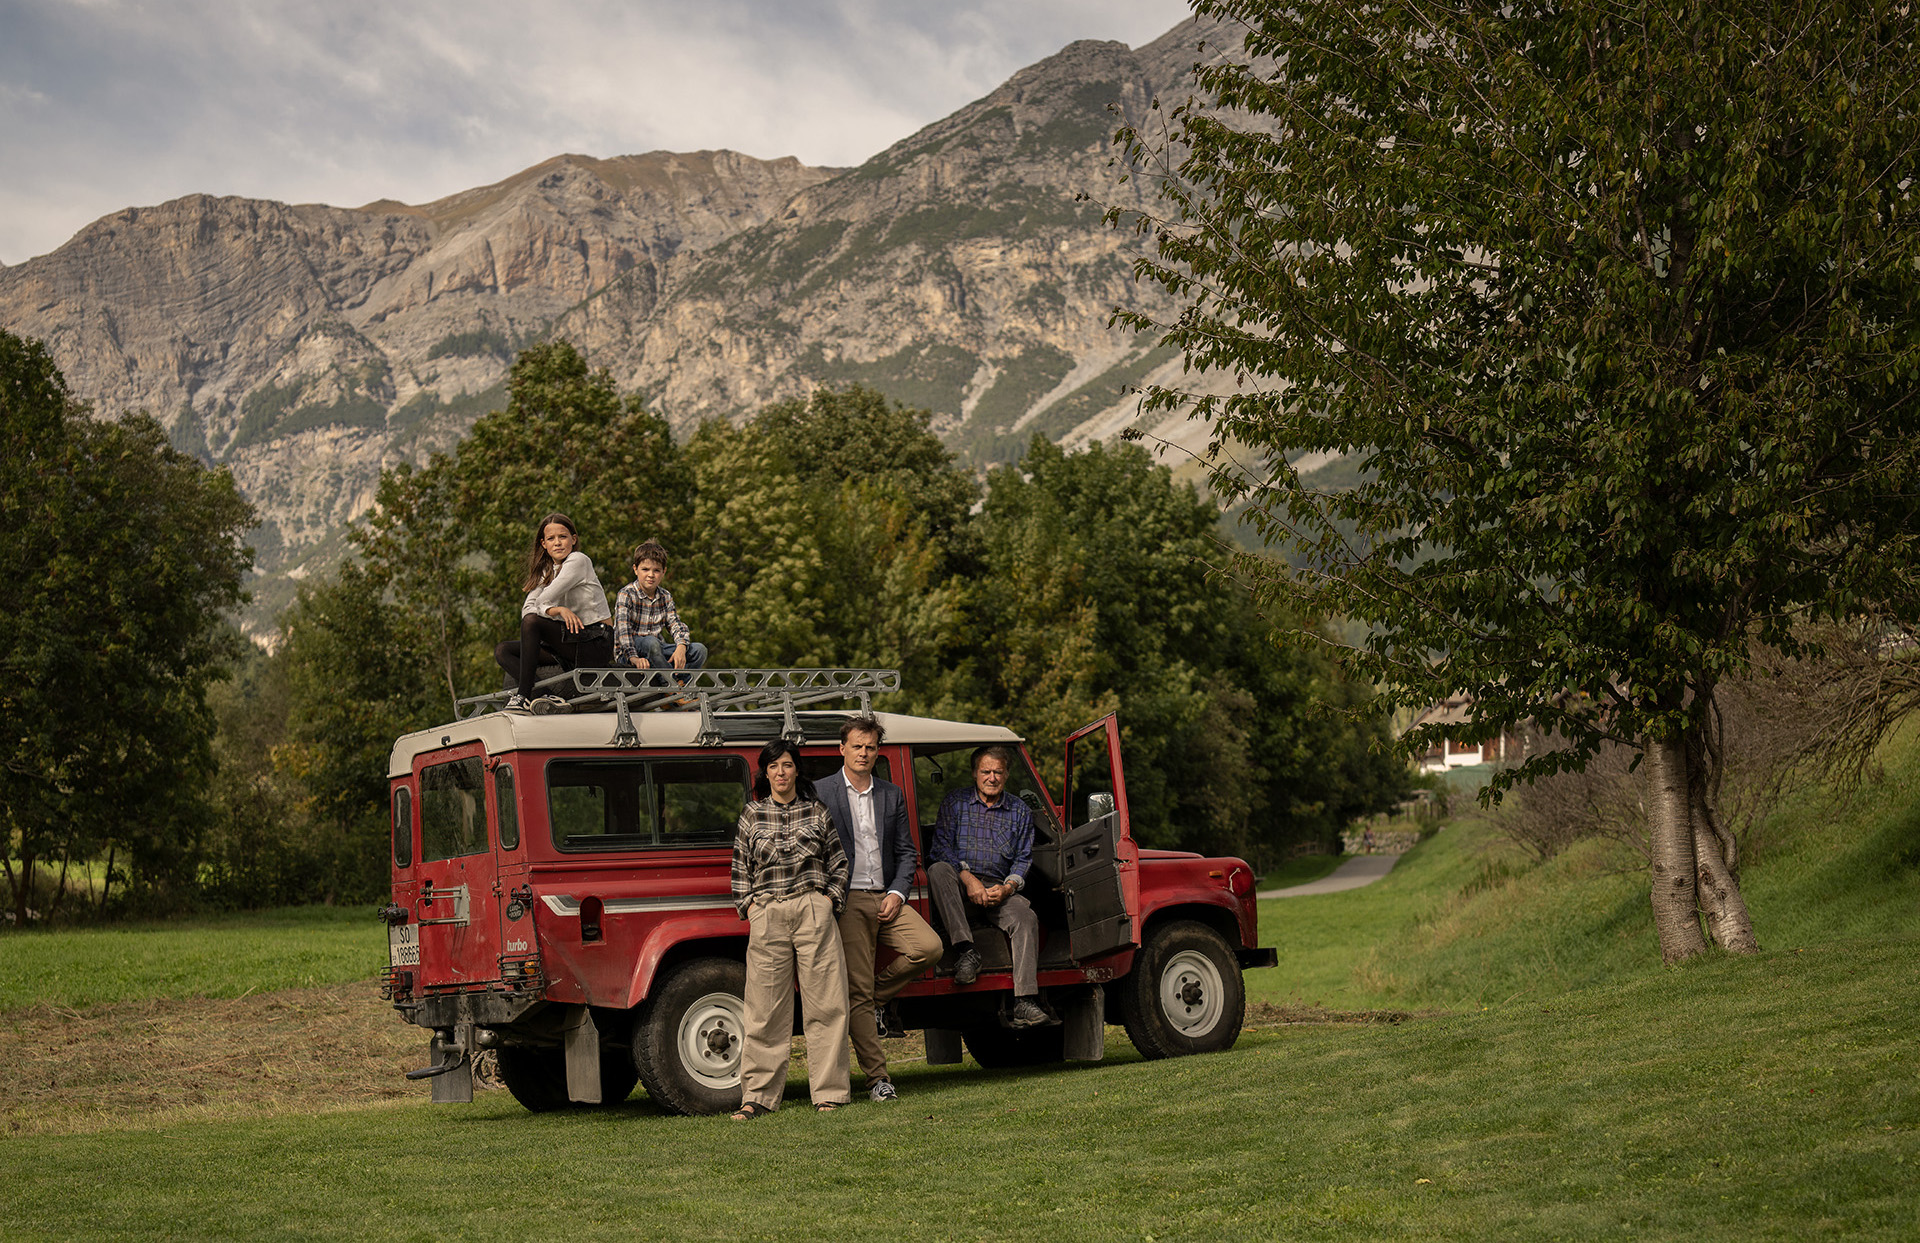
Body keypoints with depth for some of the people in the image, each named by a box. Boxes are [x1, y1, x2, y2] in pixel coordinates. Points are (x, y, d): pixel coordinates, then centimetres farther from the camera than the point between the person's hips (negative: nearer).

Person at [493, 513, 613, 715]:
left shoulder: (578, 560, -7)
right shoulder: (545, 571, 16)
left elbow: (545, 599, -15)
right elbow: (527, 608, -1)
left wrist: (544, 609, 7)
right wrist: (557, 610, -19)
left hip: (596, 642, -8)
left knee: (532, 622, -26)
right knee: (503, 651, -1)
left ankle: (523, 695, -27)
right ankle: (548, 696, -26)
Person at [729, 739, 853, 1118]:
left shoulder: (817, 813, 8)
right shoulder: (751, 816, 9)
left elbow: (838, 862, 13)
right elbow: (740, 869, 13)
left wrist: (830, 899, 1)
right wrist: (748, 906, 2)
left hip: (814, 912, 0)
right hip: (767, 916, 0)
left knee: (825, 1004, -1)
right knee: (765, 1009, 0)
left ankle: (830, 1091, 6)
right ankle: (757, 1096, 4)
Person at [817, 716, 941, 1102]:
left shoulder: (892, 795, 14)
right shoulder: (820, 792, 1)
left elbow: (906, 851, 15)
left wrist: (897, 893, -1)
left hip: (886, 898, 4)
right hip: (847, 901, -4)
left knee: (929, 947, -19)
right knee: (857, 990, -6)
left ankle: (878, 1001, 5)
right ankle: (877, 1076, 1)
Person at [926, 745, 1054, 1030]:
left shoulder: (1020, 812, 14)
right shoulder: (954, 803, 8)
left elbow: (1023, 859, 9)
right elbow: (941, 847, -3)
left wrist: (1007, 887, -13)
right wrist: (968, 879, -19)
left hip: (1000, 887, 1)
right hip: (960, 886, -1)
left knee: (1027, 918, -29)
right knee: (938, 870, -35)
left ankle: (1023, 1005, -38)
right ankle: (966, 950, -36)